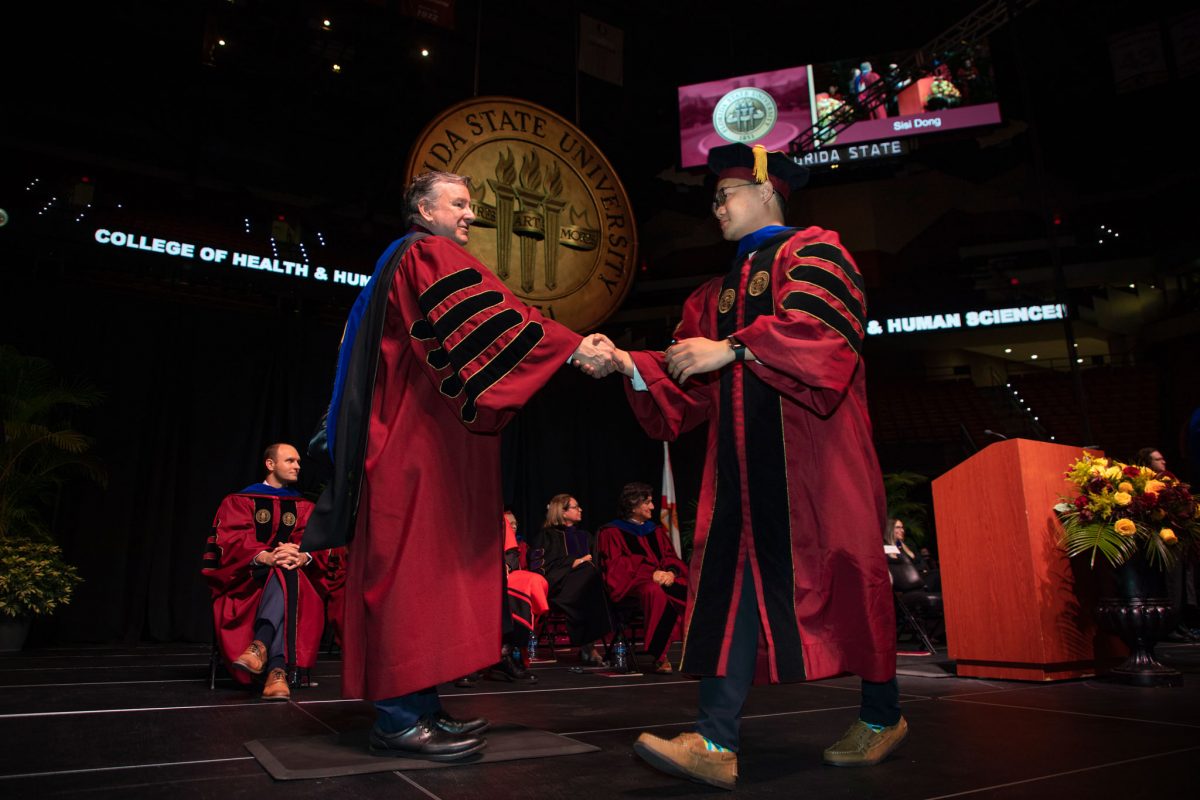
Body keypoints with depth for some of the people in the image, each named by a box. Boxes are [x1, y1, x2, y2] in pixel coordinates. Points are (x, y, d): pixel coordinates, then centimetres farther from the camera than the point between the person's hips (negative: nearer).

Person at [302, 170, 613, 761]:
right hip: (421, 442, -10)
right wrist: (573, 346, -26)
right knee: (417, 562, -12)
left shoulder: (413, 261, 28)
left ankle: (418, 709, 9)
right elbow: (487, 316, -20)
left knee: (423, 568, 6)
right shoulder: (428, 256, -4)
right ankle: (399, 718, -9)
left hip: (419, 440, 10)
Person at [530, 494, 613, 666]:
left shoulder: (585, 536, 31)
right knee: (588, 573, -34)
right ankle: (587, 646, -37)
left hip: (587, 581, 4)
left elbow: (596, 562, 24)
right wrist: (573, 562, -9)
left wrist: (587, 563, -1)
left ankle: (587, 646, -37)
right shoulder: (547, 535, 13)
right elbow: (541, 564, -2)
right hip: (559, 584, -4)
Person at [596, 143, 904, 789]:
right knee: (731, 580, -5)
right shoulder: (718, 293, 24)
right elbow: (690, 380, 12)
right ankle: (716, 743, -6)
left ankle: (881, 716, 23)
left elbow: (815, 324, -16)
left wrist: (732, 348, -21)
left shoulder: (812, 252, 5)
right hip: (743, 460, 6)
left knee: (837, 570, 2)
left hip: (812, 451, -5)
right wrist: (631, 365, -3)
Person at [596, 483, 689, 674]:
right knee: (655, 592, -40)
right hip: (631, 584, -5)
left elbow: (671, 557, 16)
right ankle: (659, 656, -34)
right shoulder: (612, 532, 4)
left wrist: (671, 572, -9)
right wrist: (651, 574, -18)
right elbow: (616, 566, -7)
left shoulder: (656, 529, 22)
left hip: (663, 579, 5)